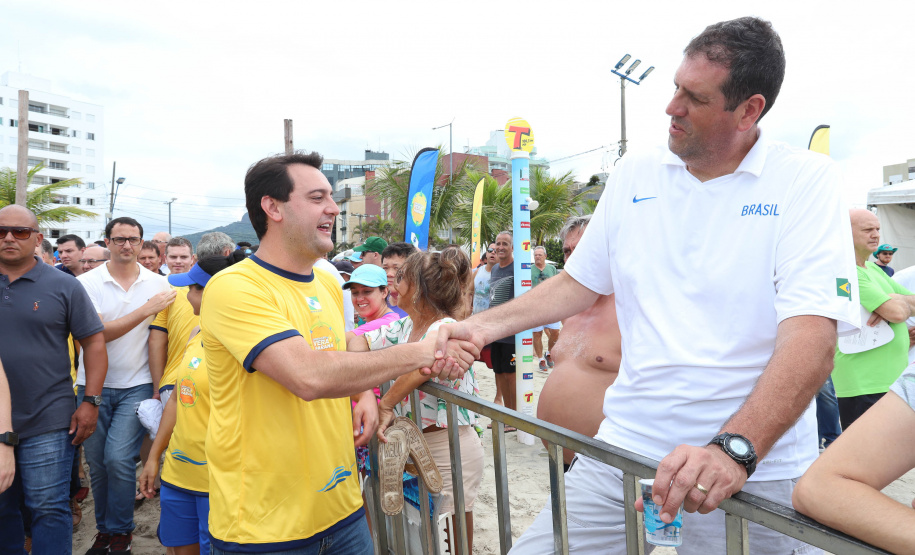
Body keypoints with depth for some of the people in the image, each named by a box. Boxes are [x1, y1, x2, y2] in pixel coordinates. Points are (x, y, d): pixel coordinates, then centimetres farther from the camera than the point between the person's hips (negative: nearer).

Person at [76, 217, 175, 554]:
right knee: (96, 462, 9)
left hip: (137, 385, -1)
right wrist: (146, 310, -22)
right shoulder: (87, 282, -4)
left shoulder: (158, 283, 1)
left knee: (118, 458, -10)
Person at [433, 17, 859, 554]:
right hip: (627, 446, 3)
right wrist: (482, 326, 5)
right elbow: (579, 283, 14)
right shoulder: (635, 173, 6)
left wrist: (734, 449, -32)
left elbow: (812, 335, -18)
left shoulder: (806, 180, -7)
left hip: (754, 467, -2)